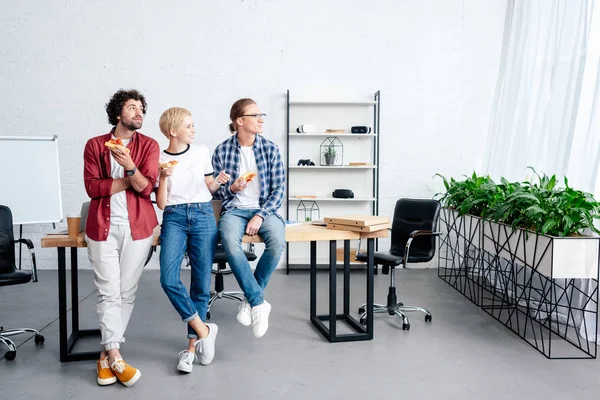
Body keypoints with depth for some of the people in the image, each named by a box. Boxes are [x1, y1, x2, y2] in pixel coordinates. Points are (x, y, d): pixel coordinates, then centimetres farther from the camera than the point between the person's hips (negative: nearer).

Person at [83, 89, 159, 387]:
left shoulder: (149, 145, 5)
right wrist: (130, 181, -8)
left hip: (137, 227, 1)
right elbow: (92, 187, -5)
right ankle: (115, 358, 3)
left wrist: (130, 167, -24)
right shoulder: (94, 145, 5)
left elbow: (147, 187, -7)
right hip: (103, 227, -1)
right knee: (108, 292, -3)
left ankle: (107, 352, 16)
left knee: (127, 292, 4)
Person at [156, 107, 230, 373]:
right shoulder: (159, 160, 5)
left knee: (202, 283, -3)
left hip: (203, 215, 1)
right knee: (169, 279, -19)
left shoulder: (202, 152, 10)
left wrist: (218, 182, -4)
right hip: (174, 218, -1)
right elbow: (161, 204, 3)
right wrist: (165, 178, -11)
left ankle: (192, 346, 8)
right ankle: (204, 331, -4)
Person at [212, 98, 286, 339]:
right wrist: (231, 188, -15)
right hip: (234, 209, -1)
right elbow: (215, 191, 7)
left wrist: (261, 215, -13)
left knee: (277, 241, -32)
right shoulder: (222, 151, 1)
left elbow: (279, 188, 0)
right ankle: (259, 303, -23)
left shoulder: (270, 148, 2)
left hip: (265, 209, 1)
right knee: (230, 243, -35)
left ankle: (251, 300, -11)